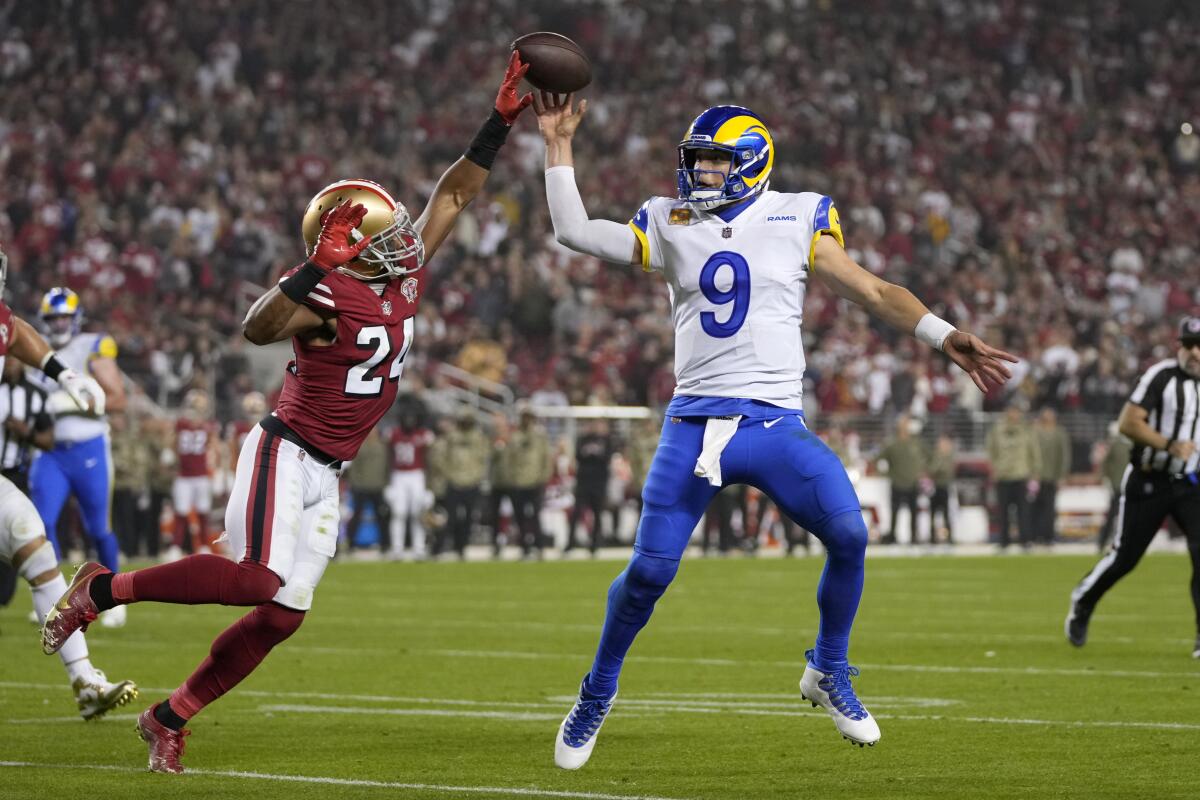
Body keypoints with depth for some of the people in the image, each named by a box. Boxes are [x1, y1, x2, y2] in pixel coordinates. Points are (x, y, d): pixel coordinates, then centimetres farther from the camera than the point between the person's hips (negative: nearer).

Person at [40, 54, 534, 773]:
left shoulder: (405, 276, 5)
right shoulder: (328, 297, -18)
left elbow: (456, 193, 12)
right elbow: (258, 329, -36)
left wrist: (503, 119, 6)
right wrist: (318, 266, -45)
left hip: (326, 474, 8)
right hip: (285, 452, -8)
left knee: (285, 613, 3)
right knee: (257, 580, -24)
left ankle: (171, 718, 13)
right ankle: (102, 590, -7)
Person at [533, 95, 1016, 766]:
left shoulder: (798, 219, 5)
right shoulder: (671, 225, 10)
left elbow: (871, 290, 3)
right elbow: (575, 232, 8)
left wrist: (945, 338, -6)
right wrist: (559, 145, 3)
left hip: (775, 424, -1)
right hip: (695, 423, 1)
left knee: (849, 535, -19)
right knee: (649, 570, -5)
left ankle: (829, 673, 4)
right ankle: (597, 695, 17)